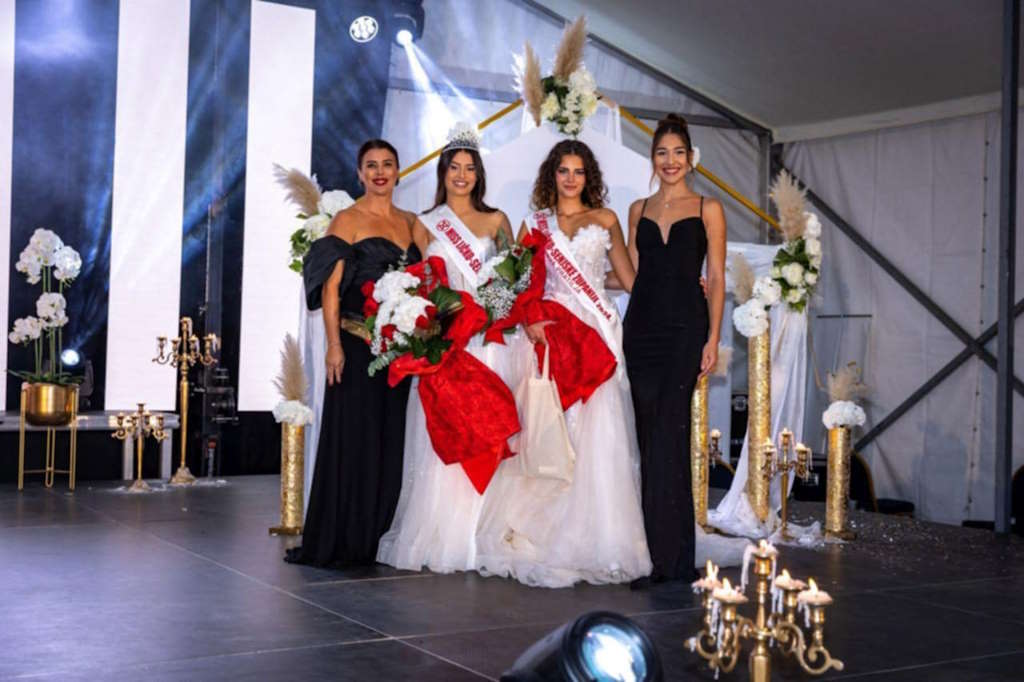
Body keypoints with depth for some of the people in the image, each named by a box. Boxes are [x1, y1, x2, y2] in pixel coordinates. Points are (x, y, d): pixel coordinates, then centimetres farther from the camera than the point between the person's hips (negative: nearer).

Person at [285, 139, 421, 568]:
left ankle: (374, 539, 17)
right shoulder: (348, 220, -2)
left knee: (391, 442, 7)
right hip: (357, 345, -6)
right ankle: (337, 543, 5)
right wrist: (334, 344, -16)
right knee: (352, 439, -3)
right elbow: (330, 287, -8)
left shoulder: (410, 222, 15)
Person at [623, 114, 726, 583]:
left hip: (685, 326, -4)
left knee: (667, 434, -11)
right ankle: (658, 550, 10)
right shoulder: (638, 210, 16)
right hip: (642, 325, 4)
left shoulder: (707, 209, 5)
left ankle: (668, 552, -5)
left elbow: (716, 278, 0)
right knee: (650, 435, 3)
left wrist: (713, 339, -7)